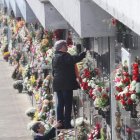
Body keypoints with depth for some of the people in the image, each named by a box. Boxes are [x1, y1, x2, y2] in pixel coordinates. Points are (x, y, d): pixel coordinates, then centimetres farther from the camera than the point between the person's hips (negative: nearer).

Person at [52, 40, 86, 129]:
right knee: (68, 104, -5)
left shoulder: (55, 57, 16)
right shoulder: (64, 56, -13)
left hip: (58, 84, 9)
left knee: (60, 104, 10)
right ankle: (67, 124, -6)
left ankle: (60, 123, 11)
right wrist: (84, 53, -19)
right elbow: (74, 59, -26)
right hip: (66, 83, -9)